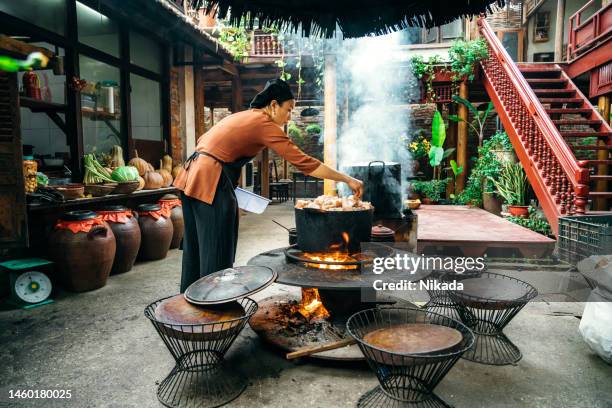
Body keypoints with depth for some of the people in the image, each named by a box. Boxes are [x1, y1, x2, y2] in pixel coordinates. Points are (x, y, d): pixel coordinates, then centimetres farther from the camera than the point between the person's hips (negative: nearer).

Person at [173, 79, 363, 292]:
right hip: (211, 184, -10)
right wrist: (347, 179, -8)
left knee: (195, 250, 18)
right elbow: (304, 162, -13)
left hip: (191, 176, 10)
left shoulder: (240, 116, 18)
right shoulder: (264, 124, -9)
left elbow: (203, 141, 19)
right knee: (216, 256, 0)